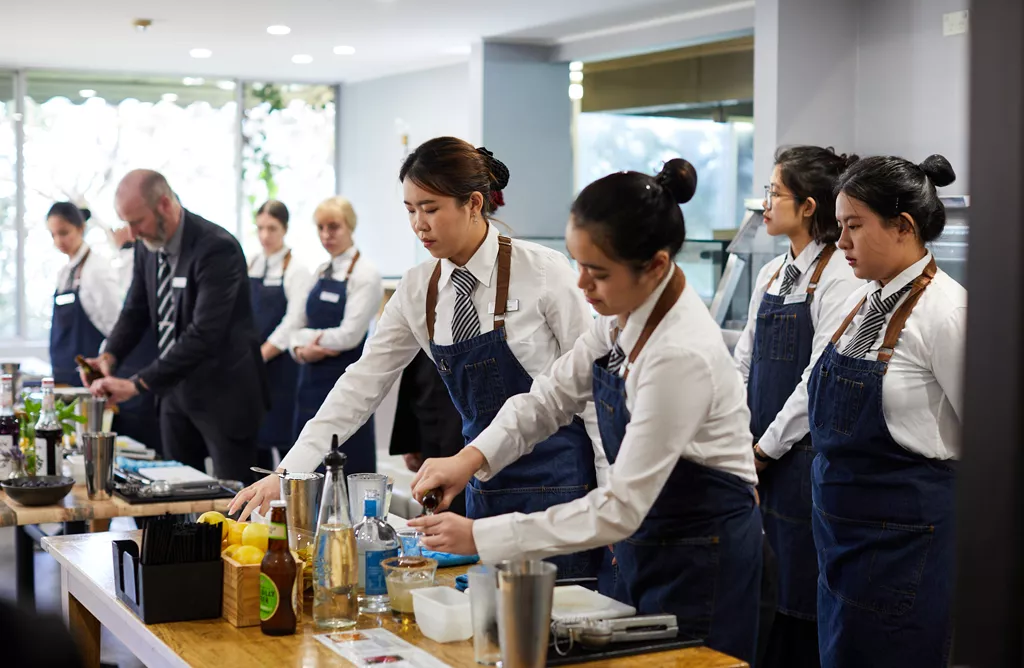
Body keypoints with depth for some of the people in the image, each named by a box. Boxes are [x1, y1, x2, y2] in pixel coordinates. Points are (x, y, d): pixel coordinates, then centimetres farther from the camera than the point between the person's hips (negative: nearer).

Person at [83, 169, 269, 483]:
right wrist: (109, 356, -8)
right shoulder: (147, 246, 1)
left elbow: (204, 334, -29)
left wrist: (137, 384, -30)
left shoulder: (217, 248, -23)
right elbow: (136, 310, 12)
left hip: (224, 394, -7)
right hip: (175, 389, 7)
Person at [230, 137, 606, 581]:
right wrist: (287, 473, -6)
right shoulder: (418, 291, 2)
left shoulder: (543, 272, -12)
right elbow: (364, 383, 2)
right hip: (486, 483, 5)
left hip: (558, 478, -4)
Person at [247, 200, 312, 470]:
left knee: (282, 437, -6)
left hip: (279, 365, -5)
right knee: (253, 437, 8)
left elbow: (293, 322, -11)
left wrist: (260, 356, -13)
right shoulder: (250, 266, 12)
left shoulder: (296, 271, -5)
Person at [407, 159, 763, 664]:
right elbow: (553, 394, 6)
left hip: (699, 559, -8)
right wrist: (472, 456, -11)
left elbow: (621, 509, -28)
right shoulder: (625, 316, -6)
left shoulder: (682, 355, -30)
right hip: (648, 541, 8)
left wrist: (480, 537, -25)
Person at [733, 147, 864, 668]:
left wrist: (767, 447, -12)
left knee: (799, 593, 0)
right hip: (758, 456, 8)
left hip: (801, 453, -7)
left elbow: (819, 378, -17)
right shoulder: (772, 274, 12)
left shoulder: (837, 278, -13)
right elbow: (743, 361, 15)